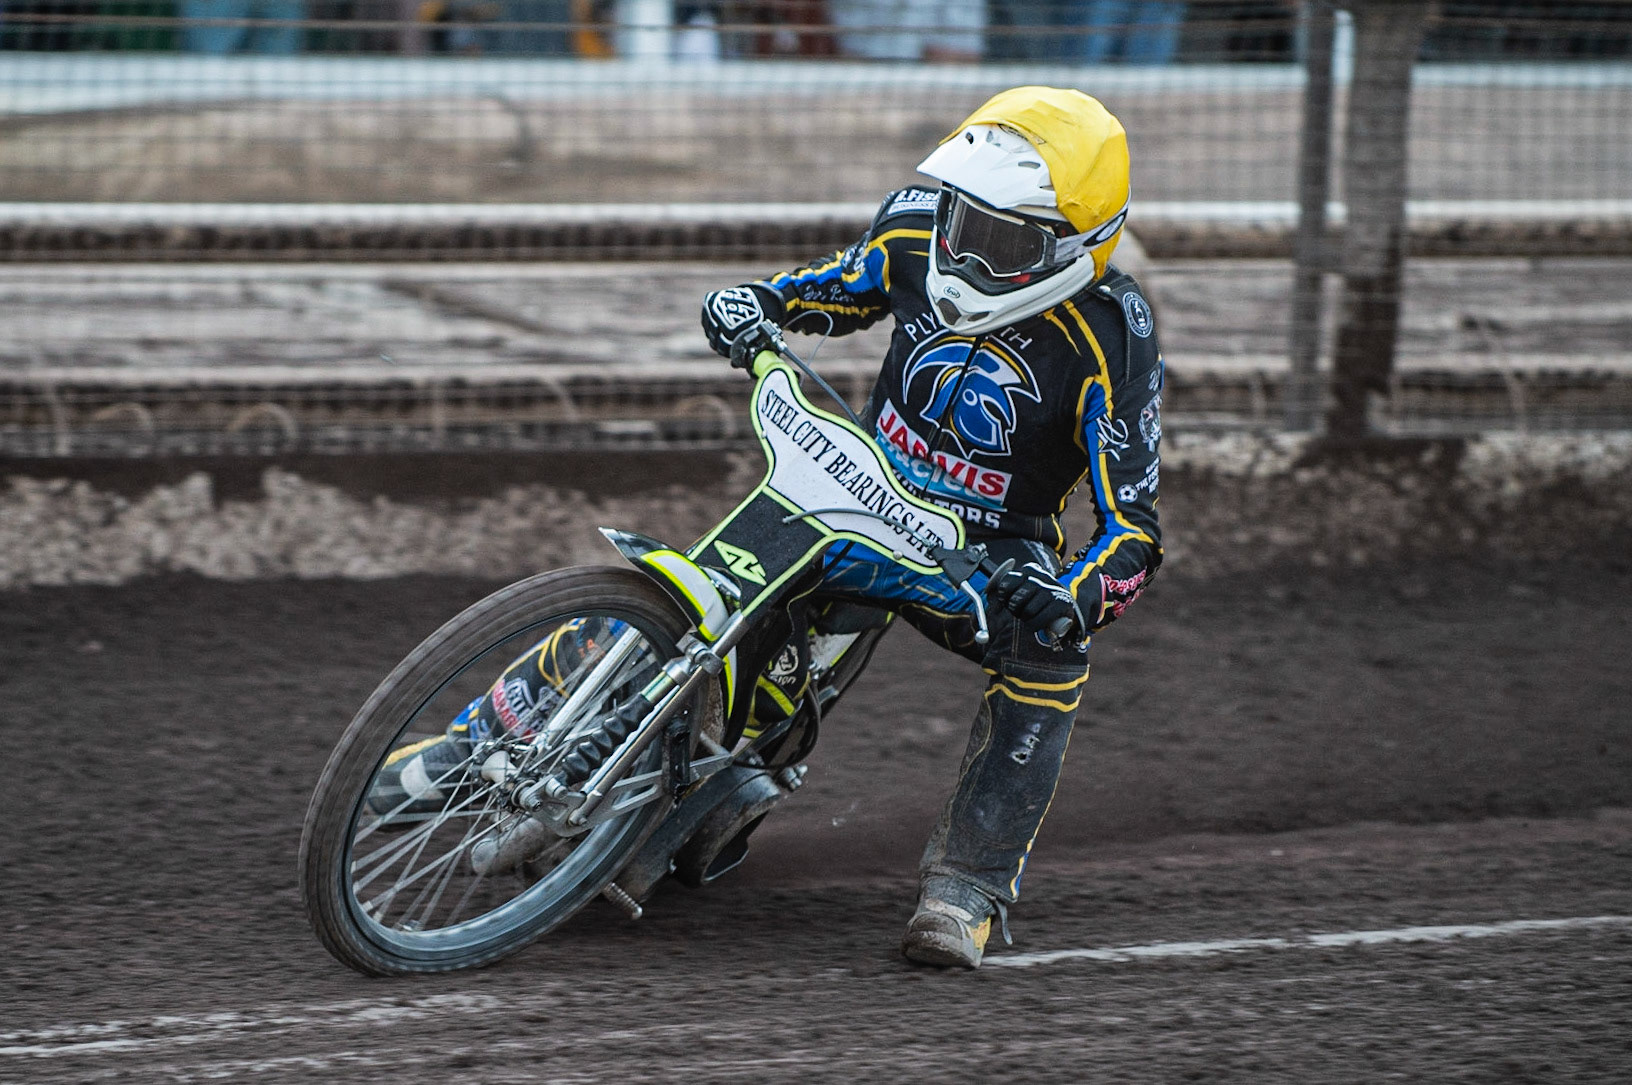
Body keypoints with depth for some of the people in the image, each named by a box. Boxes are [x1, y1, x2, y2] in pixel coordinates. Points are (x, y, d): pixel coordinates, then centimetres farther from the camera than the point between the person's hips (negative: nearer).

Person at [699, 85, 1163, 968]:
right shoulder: (918, 230, -10)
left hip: (994, 549, -4)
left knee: (1048, 657, -32)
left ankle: (965, 887, -28)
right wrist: (760, 302, -7)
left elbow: (1131, 528, -24)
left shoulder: (1109, 343, -23)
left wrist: (1076, 600, -45)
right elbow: (844, 284, 15)